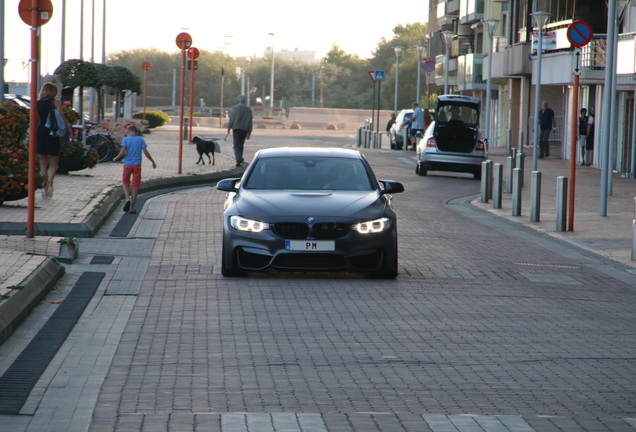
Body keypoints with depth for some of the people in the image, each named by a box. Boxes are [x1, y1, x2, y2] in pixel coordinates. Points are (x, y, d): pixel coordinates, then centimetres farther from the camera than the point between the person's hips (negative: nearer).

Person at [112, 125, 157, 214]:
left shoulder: (126, 139, -1)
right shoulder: (141, 140, 3)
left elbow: (122, 153, -10)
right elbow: (145, 152, -2)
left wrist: (116, 159, 6)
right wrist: (153, 161, 7)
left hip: (127, 164, -1)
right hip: (137, 165, 1)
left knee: (125, 183, 17)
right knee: (135, 186, 6)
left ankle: (128, 199, -10)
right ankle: (132, 208, 8)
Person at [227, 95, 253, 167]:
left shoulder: (235, 108, -1)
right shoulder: (248, 109, 11)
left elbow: (231, 118, -6)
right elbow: (250, 121, 10)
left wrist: (229, 128, 1)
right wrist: (249, 132, 12)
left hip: (236, 128, -4)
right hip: (244, 129, 4)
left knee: (236, 145, -5)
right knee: (241, 145, 13)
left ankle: (239, 159, -26)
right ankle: (240, 161, 12)